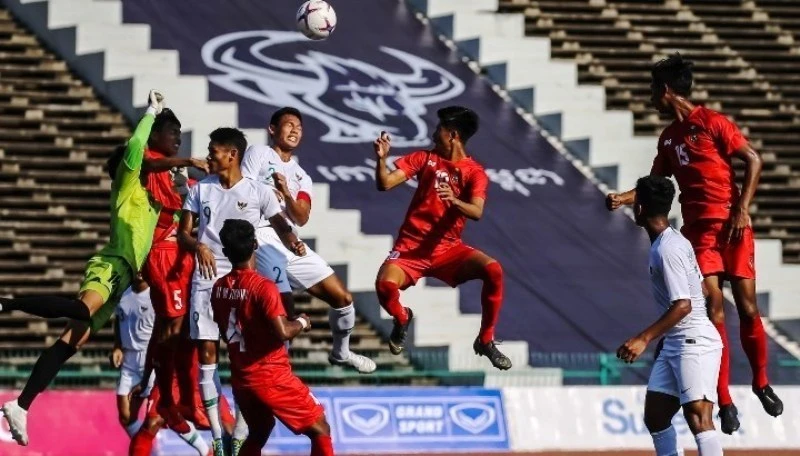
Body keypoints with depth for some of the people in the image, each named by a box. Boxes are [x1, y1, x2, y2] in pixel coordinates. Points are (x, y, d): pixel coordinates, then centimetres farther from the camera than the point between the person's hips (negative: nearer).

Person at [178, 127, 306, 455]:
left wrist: (293, 244, -23)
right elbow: (183, 233, 7)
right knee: (206, 350, -2)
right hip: (207, 277, 2)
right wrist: (198, 247, -16)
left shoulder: (259, 192, 0)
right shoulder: (200, 190, 7)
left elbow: (280, 226, 0)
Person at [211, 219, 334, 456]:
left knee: (258, 434, 25)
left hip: (240, 378, 7)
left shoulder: (219, 288, 2)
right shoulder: (263, 287, -19)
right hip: (272, 377, -7)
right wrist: (301, 322, -5)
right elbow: (283, 332, -24)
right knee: (320, 430, 2)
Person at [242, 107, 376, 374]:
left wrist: (286, 194, -11)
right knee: (284, 310, -22)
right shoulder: (259, 153, 6)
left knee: (342, 298, 8)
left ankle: (340, 354, 29)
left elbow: (302, 218, 5)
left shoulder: (301, 178, 23)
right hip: (264, 238, -7)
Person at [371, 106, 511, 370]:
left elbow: (476, 212, -17)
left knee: (493, 270, -27)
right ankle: (402, 319, 9)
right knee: (385, 286, -30)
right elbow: (385, 184, 0)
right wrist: (382, 158, -18)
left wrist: (455, 201, -37)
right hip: (411, 247, 0)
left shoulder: (475, 173, 0)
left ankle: (486, 341, -8)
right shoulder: (425, 158, 6)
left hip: (448, 249, 0)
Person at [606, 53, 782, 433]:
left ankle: (761, 383, 19)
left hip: (731, 227, -4)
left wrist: (742, 210, -14)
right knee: (713, 308, -6)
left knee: (746, 305, -1)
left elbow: (753, 160, -9)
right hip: (697, 230, 4)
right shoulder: (668, 138, 14)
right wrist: (623, 198, 9)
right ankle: (724, 401, -6)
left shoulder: (711, 123, -6)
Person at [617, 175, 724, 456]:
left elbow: (682, 305, -24)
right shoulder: (672, 242, 12)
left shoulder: (668, 249, -17)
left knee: (698, 419, -20)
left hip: (695, 343, -11)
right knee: (655, 417, 11)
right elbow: (700, 289, 21)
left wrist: (644, 339, -26)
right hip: (674, 344, 11)